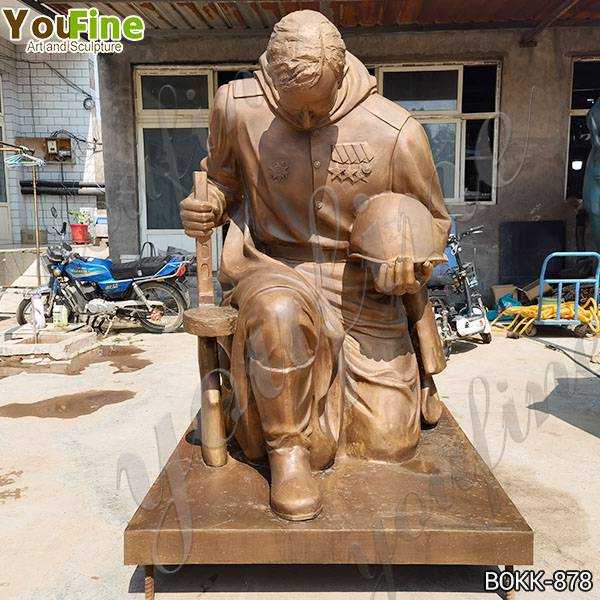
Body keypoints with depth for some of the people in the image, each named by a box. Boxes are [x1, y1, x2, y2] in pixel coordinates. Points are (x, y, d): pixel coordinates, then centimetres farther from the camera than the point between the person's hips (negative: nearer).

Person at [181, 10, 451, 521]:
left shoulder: (397, 132, -13)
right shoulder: (237, 106, -9)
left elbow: (432, 221, 2)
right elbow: (225, 180, 12)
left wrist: (410, 262, -19)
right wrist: (206, 206, -11)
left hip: (363, 289, 1)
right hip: (277, 273, 0)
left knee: (388, 445, 1)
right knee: (277, 312, -41)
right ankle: (287, 451, -14)